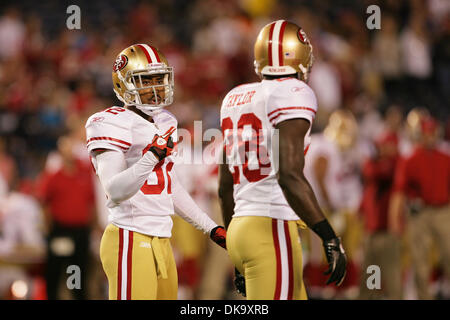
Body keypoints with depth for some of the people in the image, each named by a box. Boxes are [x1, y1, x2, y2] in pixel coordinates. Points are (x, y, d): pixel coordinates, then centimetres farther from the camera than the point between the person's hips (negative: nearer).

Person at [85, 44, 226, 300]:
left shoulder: (163, 123, 15)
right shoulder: (113, 124, -10)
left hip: (161, 241, 9)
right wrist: (152, 156, -32)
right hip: (130, 241, -8)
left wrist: (211, 228, 25)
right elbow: (115, 191, -21)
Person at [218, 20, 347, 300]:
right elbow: (289, 176, -20)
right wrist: (329, 237, -18)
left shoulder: (235, 99, 15)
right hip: (273, 230, -8)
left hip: (240, 226, 8)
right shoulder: (294, 94, -9)